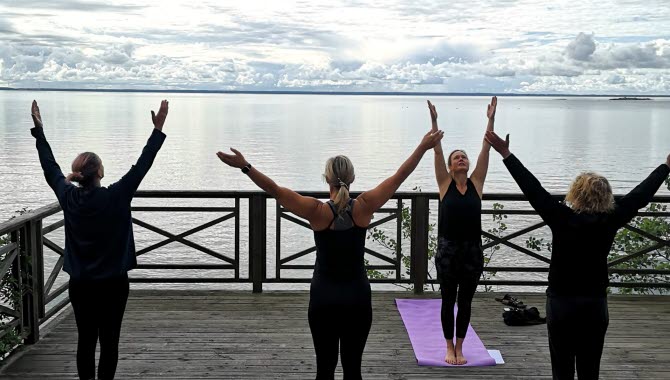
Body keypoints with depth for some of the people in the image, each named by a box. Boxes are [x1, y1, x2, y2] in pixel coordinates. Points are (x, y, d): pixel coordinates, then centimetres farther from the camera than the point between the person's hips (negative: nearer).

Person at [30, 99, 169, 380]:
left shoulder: (68, 197, -6)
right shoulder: (115, 197, -17)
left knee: (85, 339, 12)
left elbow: (50, 168, 8)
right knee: (109, 341, 4)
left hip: (80, 283, 4)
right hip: (112, 282, -4)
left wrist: (39, 130, 18)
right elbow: (142, 166, -13)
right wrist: (158, 130, -8)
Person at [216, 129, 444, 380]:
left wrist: (245, 167, -17)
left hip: (324, 296, -1)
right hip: (357, 296, 1)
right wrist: (423, 147, 3)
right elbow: (399, 176, -4)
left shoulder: (317, 211, -14)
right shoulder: (363, 207, -9)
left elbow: (274, 189, -18)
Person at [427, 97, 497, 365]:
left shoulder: (476, 183, 4)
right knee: (448, 301, 8)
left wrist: (491, 120, -6)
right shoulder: (445, 183, 0)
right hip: (447, 250, -2)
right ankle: (449, 348, 21)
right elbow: (437, 151, -6)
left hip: (473, 250, 2)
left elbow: (485, 150, -1)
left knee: (465, 302, 10)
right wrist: (434, 122, -13)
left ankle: (459, 348, 23)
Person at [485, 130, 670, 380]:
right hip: (595, 305, 2)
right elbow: (641, 195, 6)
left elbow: (533, 189, -11)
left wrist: (506, 154, -7)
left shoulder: (563, 219, -12)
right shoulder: (610, 221, -5)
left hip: (561, 303, -2)